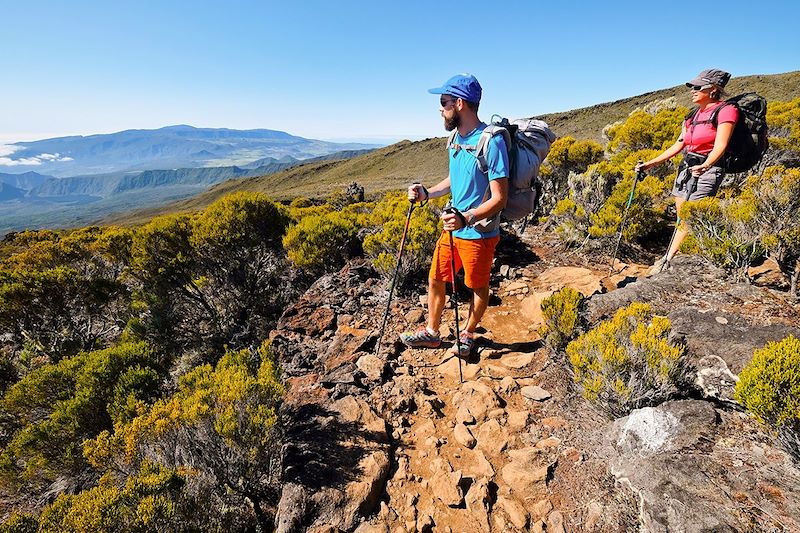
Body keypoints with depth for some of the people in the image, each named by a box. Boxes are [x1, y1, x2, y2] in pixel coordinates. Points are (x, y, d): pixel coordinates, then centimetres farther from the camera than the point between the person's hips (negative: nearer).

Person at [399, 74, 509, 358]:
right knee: (435, 280, 14)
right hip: (452, 228, 8)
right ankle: (431, 332, 34)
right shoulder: (456, 137, 5)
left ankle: (468, 334, 37)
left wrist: (466, 218, -35)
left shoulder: (491, 141, -20)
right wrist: (426, 193, 5)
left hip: (479, 233, -7)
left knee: (478, 288, 14)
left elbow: (499, 198, -22)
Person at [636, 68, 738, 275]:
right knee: (681, 219, 5)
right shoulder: (693, 116, 17)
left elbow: (720, 146, -17)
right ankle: (672, 260, 7)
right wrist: (649, 163, 12)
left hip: (707, 170, -8)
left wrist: (704, 166, -35)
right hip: (685, 168, 8)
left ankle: (667, 261, -10)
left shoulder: (725, 111, -5)